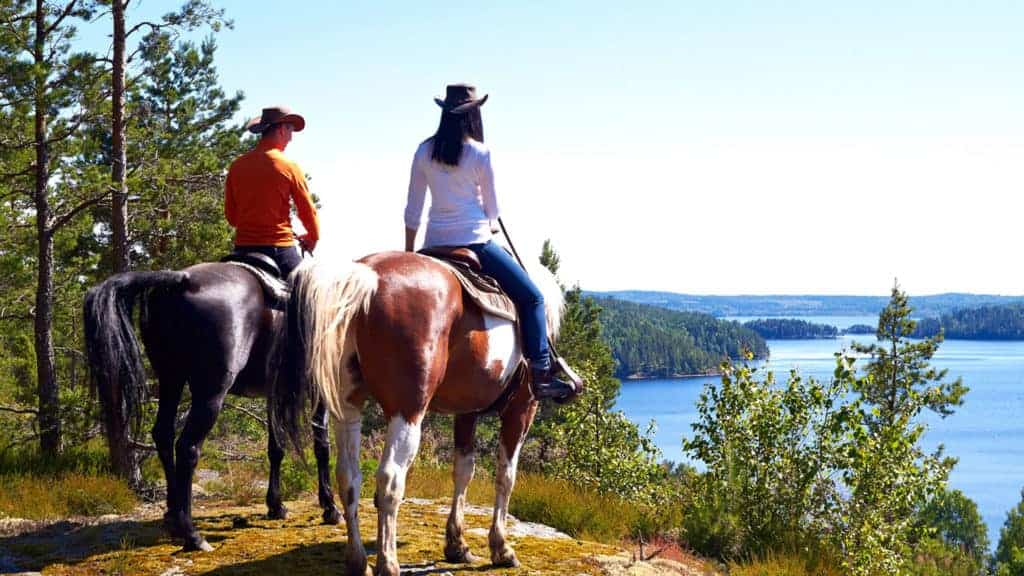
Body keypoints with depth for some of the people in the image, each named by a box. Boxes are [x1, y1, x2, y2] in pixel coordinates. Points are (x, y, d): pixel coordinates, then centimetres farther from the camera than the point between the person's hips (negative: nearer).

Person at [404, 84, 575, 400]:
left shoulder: (424, 152, 5)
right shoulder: (480, 153, -8)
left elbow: (412, 210, 8)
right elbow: (491, 208, 1)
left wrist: (408, 253, 17)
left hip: (434, 244, 5)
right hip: (474, 241, -5)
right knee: (531, 297, 6)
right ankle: (540, 374, -3)